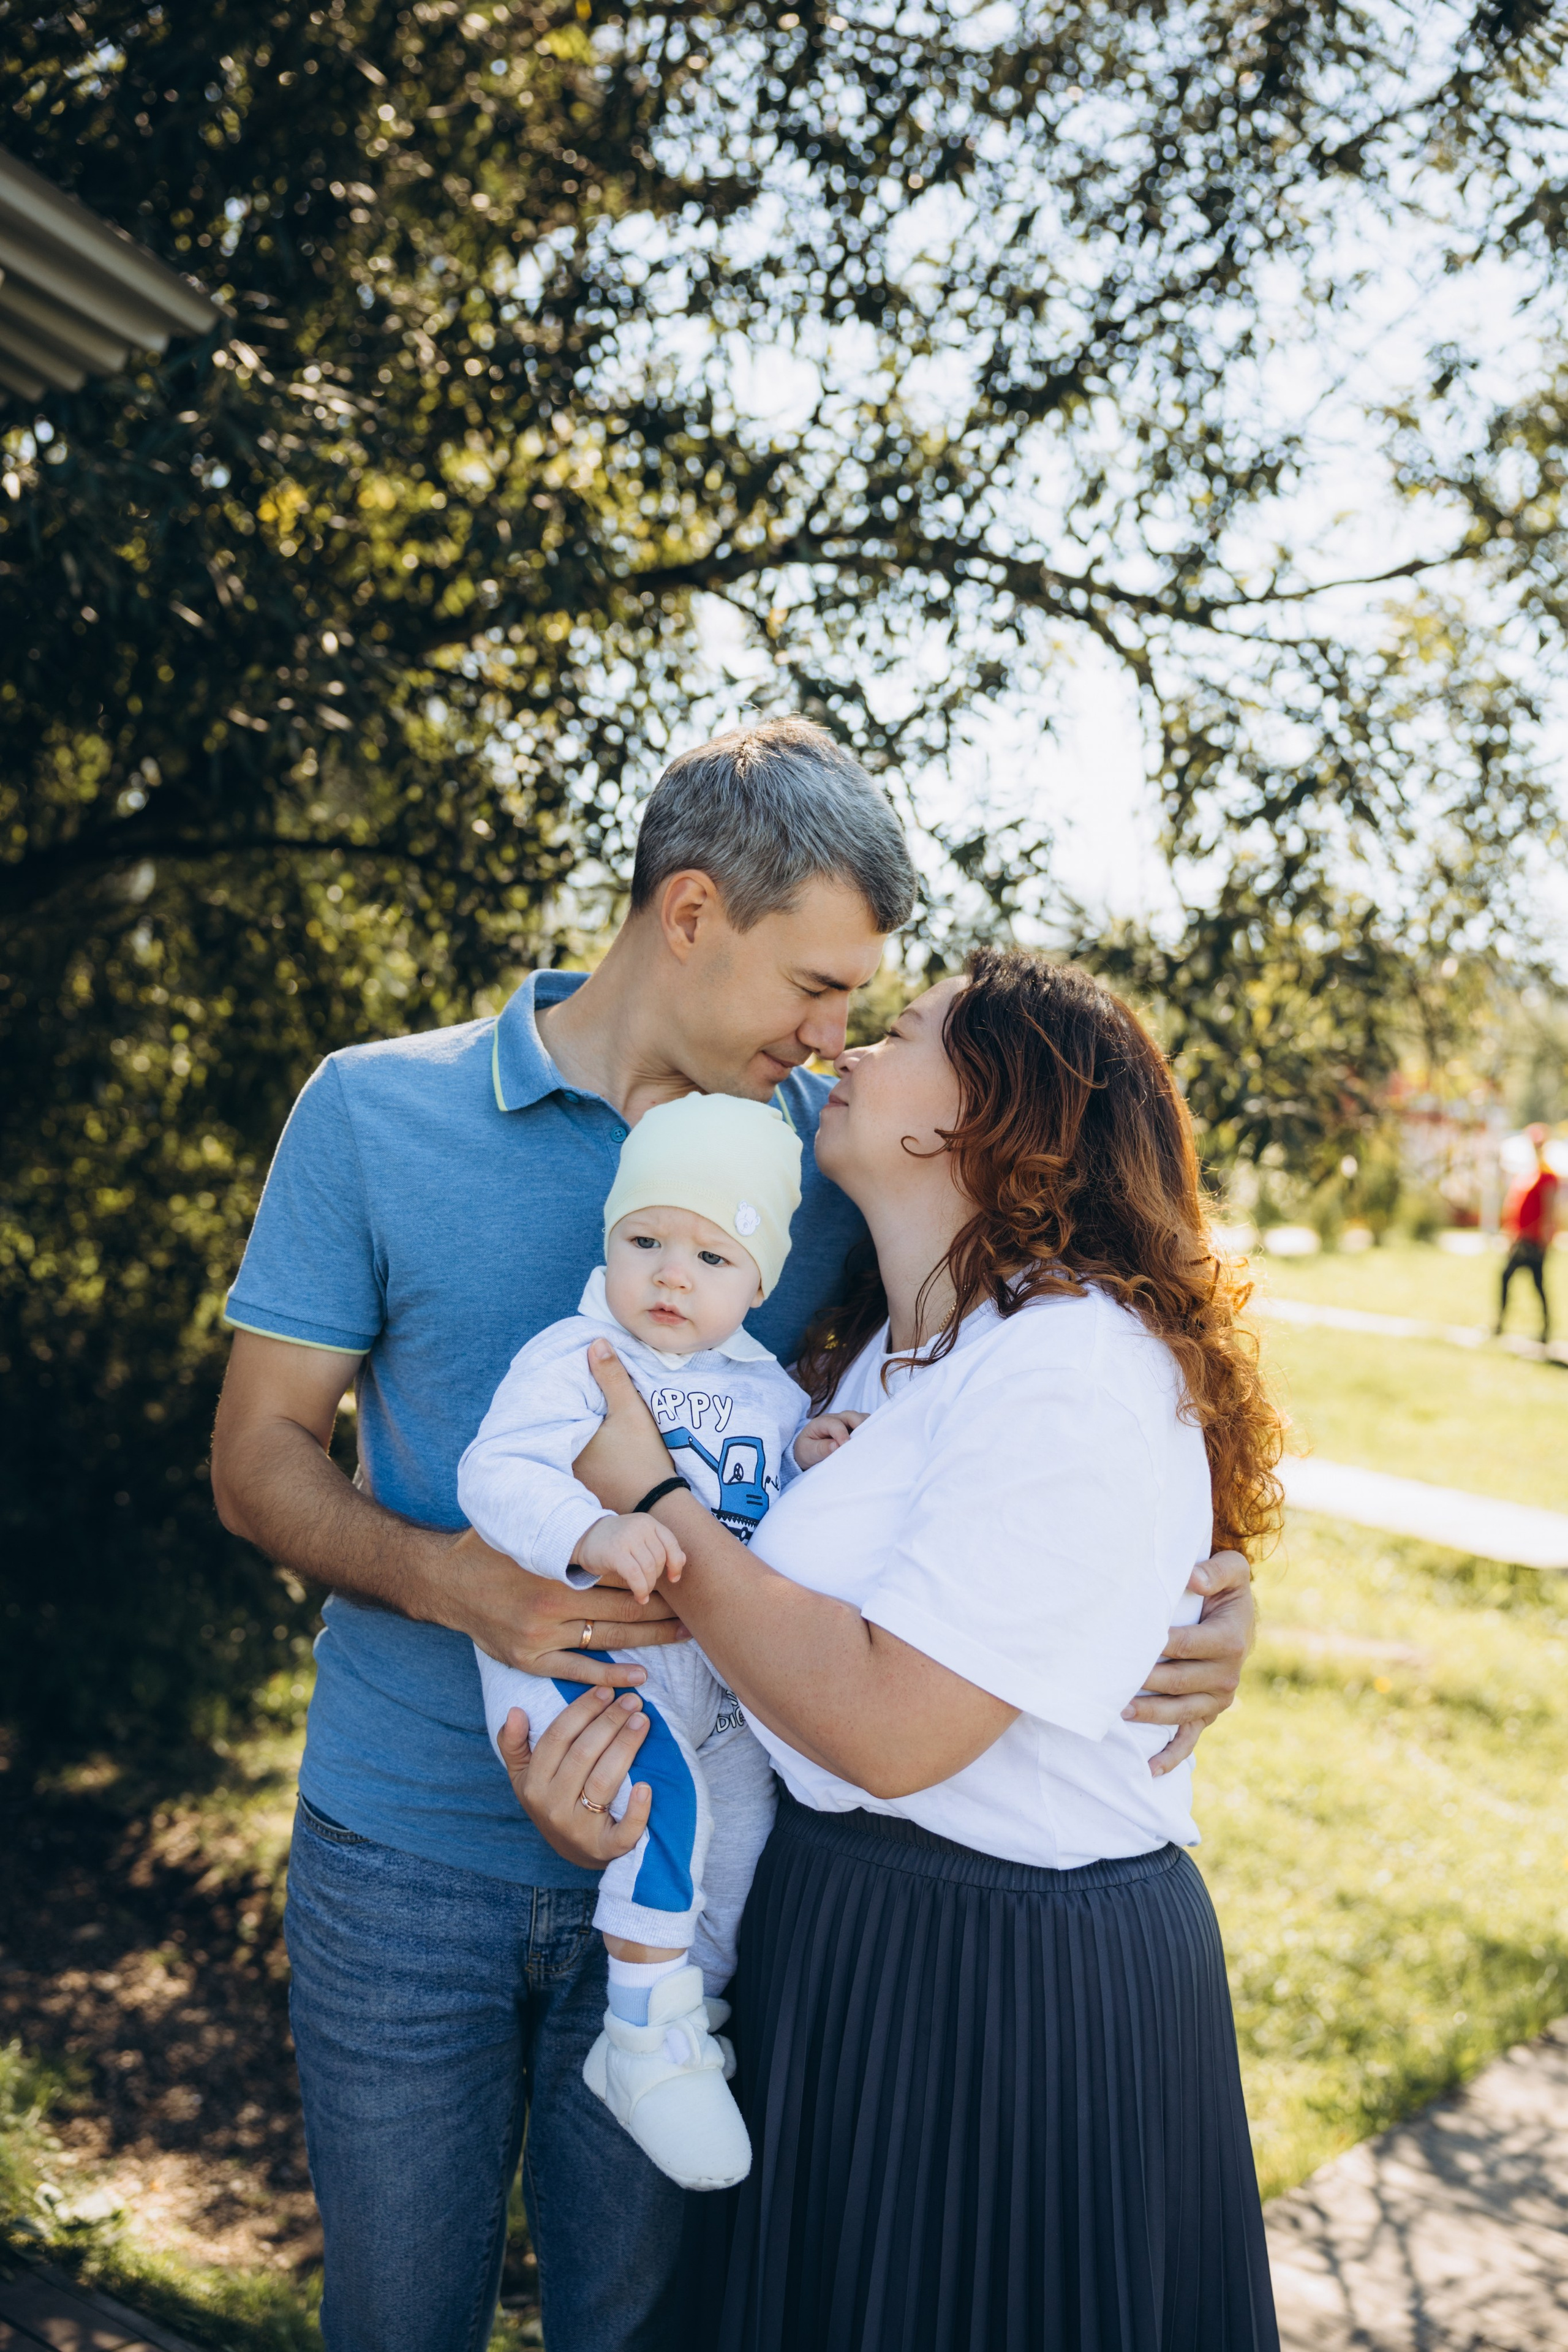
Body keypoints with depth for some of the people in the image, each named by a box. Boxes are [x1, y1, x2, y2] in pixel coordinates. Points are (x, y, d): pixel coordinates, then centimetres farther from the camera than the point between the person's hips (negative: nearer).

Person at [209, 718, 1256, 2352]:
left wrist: (1208, 1575, -15)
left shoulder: (834, 1148, -2)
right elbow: (259, 1457, -3)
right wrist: (460, 1582, -23)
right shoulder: (373, 1113, -6)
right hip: (407, 1858, -1)